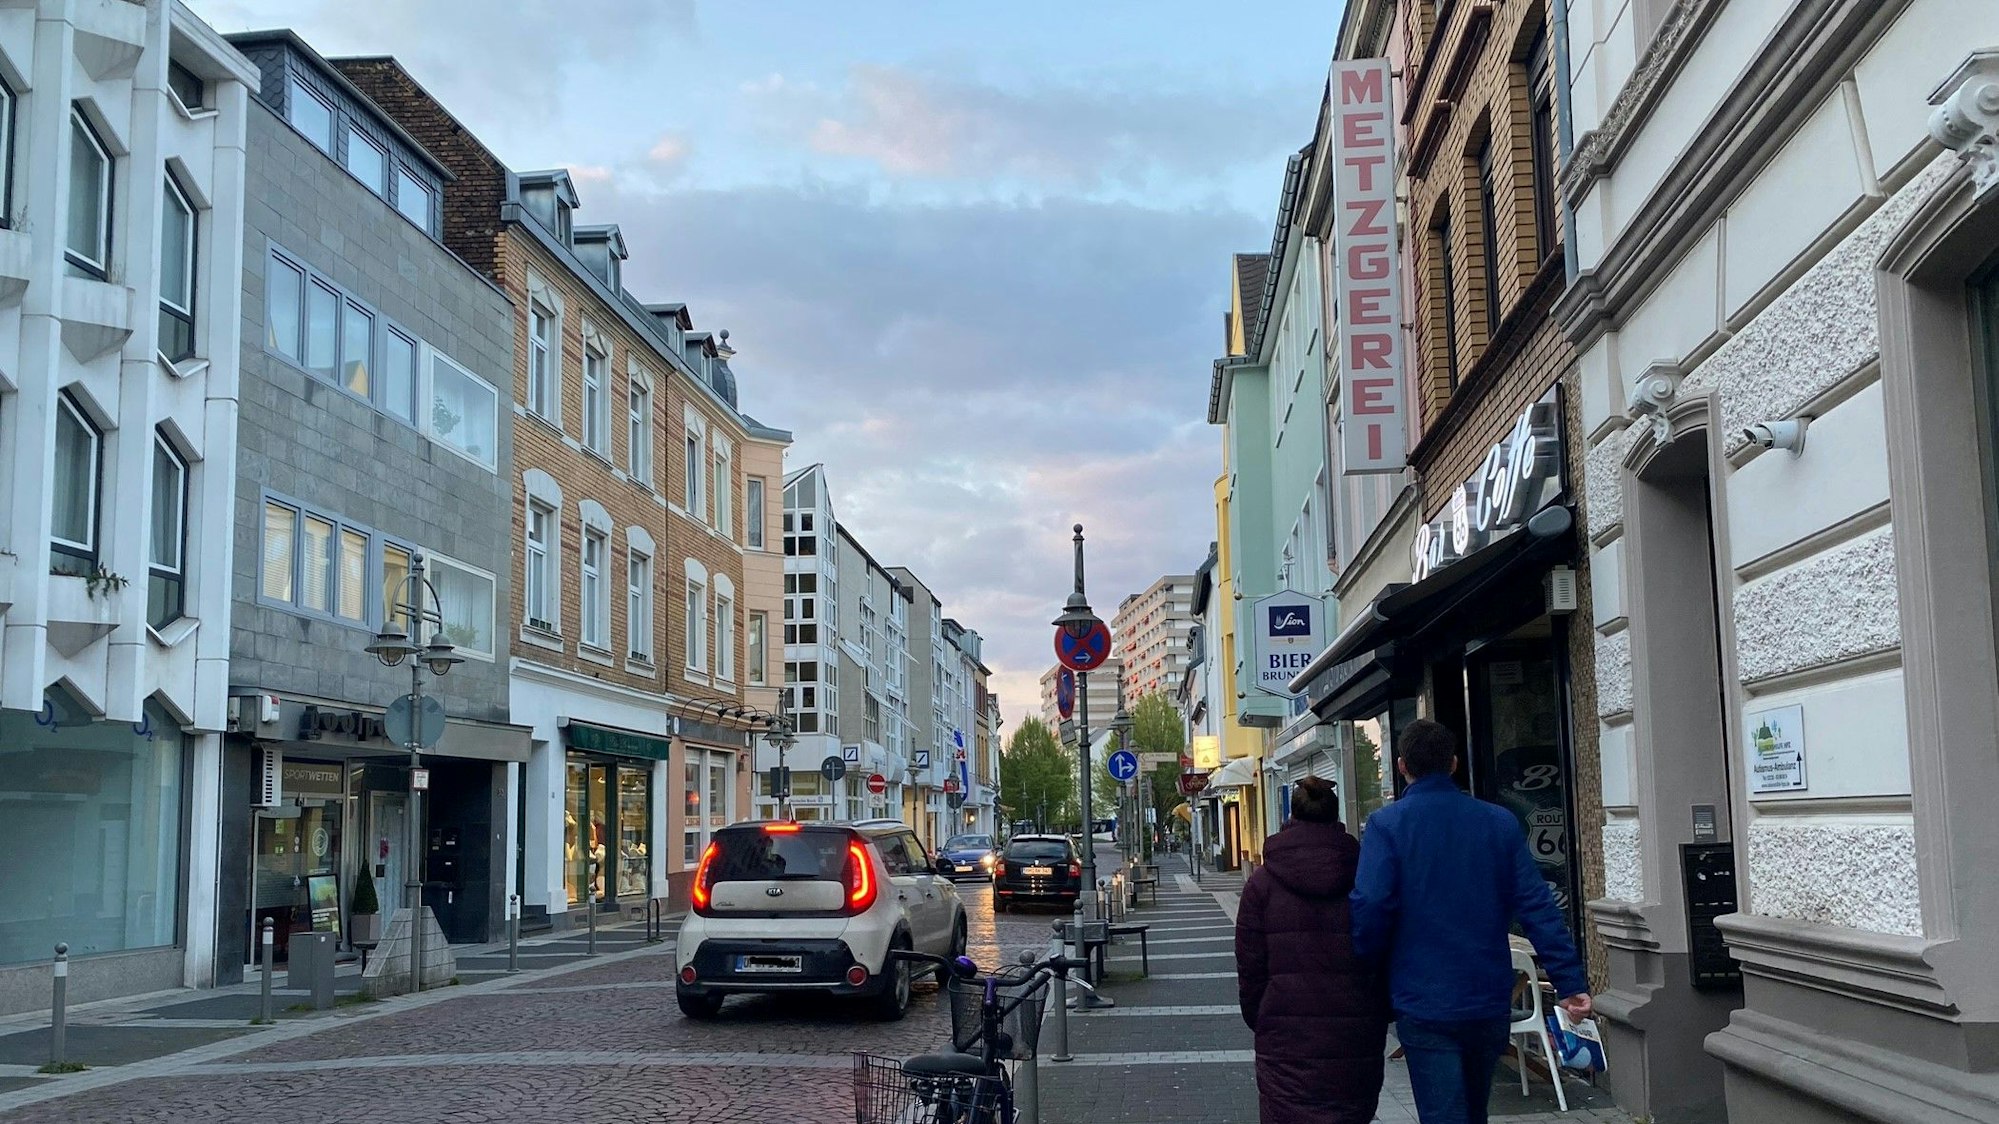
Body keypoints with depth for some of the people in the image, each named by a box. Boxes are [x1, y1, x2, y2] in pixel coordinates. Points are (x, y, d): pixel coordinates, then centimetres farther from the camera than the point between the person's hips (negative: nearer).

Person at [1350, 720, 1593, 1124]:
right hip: (1491, 1001, 4)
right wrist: (1571, 983, -2)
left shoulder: (1385, 825, -8)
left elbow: (1370, 908, -17)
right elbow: (1538, 906, -3)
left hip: (1423, 1005, -4)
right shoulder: (1500, 822, 3)